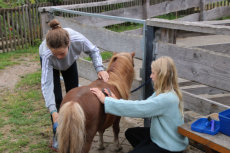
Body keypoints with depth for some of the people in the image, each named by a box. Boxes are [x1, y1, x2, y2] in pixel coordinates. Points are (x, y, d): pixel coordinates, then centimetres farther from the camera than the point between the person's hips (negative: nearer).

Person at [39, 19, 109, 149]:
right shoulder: (47, 54, -46)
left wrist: (100, 69, -39)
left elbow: (93, 51, -22)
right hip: (50, 63, -2)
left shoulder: (78, 39, -44)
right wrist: (53, 112, -51)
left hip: (70, 61, 3)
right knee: (57, 98, -9)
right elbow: (46, 84, -44)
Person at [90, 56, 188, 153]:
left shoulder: (166, 99, -31)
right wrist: (117, 101, -11)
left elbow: (137, 108, -31)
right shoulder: (163, 92, 0)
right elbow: (142, 106, -1)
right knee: (130, 133, 17)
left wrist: (105, 100, -26)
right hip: (162, 135, 9)